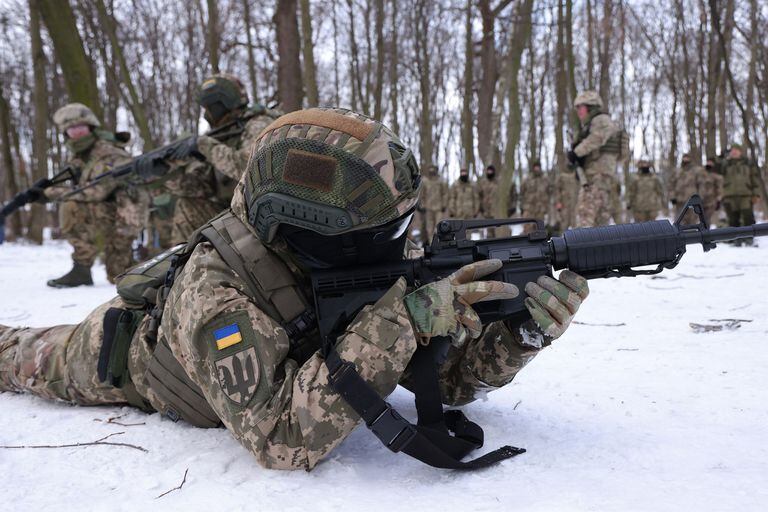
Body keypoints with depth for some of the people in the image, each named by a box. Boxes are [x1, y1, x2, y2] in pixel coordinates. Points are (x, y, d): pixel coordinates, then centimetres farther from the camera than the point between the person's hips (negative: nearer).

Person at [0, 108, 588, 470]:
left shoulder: (359, 267, -29)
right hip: (122, 355, -3)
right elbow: (283, 441, -52)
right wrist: (399, 322, -57)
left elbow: (445, 378, -23)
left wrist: (523, 333, -42)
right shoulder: (219, 289, -46)